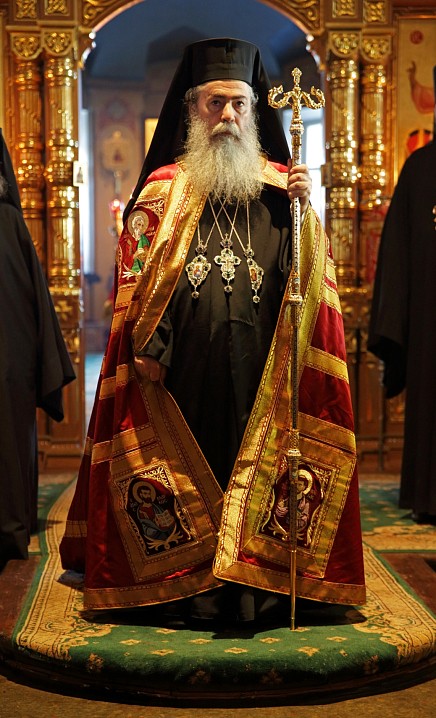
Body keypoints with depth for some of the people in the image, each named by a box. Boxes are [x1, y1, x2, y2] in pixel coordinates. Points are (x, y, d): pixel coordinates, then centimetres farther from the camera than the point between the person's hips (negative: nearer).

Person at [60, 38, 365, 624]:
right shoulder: (164, 189, 8)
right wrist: (147, 347, -8)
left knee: (257, 466, 3)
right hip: (184, 365, -1)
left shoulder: (279, 185, 11)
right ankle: (185, 589, 16)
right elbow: (134, 275, 2)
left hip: (260, 368, 1)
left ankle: (254, 586, 14)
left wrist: (304, 210, -12)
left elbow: (315, 274, 3)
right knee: (184, 465, 4)